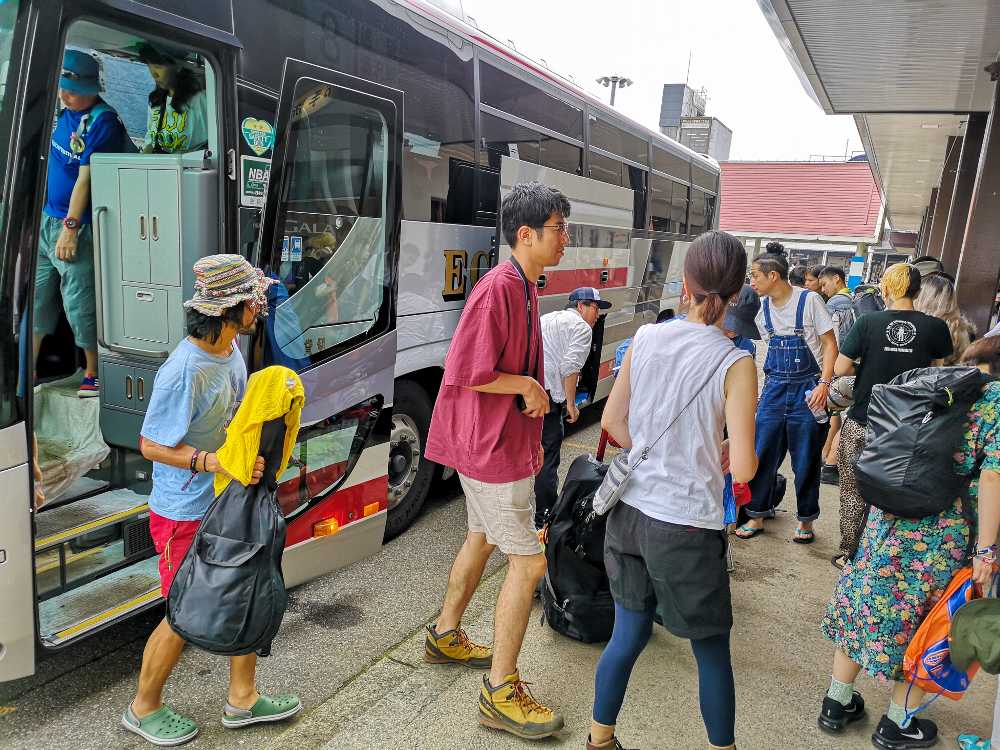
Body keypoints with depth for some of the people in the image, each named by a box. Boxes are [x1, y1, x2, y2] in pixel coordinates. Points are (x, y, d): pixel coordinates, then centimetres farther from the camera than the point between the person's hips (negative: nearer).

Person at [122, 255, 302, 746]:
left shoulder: (231, 348, -1)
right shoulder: (183, 371, -27)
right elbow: (151, 445, -20)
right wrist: (213, 461, -30)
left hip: (230, 503, 8)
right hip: (186, 514, -8)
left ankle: (242, 697, 36)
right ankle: (143, 708, 35)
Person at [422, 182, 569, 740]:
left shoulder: (525, 287, 9)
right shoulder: (498, 288, -22)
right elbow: (468, 372, -25)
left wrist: (530, 434, 17)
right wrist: (529, 387, -15)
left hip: (506, 439, 10)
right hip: (492, 448, -10)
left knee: (483, 538, 23)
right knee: (529, 561, -4)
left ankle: (446, 635, 43)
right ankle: (501, 692, 10)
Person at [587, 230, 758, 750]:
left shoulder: (646, 338, -2)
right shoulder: (735, 364, -14)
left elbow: (612, 421, 5)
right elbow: (742, 470, -15)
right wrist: (737, 455, 7)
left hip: (630, 509, 5)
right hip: (686, 525, -4)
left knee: (628, 634, 20)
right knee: (713, 652, 16)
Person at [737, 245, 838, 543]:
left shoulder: (809, 300, -9)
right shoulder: (763, 306, 5)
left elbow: (830, 344, -9)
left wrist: (824, 384, -18)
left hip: (806, 389, -4)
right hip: (774, 387, 5)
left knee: (806, 461, 5)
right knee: (762, 455, 5)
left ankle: (806, 520, 22)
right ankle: (757, 516, 18)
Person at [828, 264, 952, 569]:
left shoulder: (868, 322, -11)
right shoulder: (935, 327, -7)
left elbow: (840, 368, -8)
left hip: (862, 425, -1)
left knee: (854, 492, 14)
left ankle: (848, 554, 23)